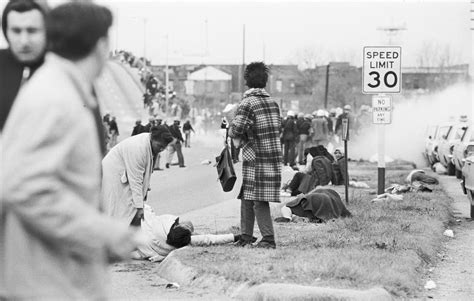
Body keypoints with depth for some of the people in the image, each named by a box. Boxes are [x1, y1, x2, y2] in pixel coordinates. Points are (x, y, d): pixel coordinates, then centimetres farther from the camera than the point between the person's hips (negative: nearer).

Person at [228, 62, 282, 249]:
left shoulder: (247, 103, -11)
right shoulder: (273, 102, 11)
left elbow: (234, 132, -17)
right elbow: (279, 127, 18)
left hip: (256, 159, -7)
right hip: (274, 158, 7)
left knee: (259, 200, -4)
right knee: (246, 197, 13)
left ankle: (269, 239, -6)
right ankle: (246, 237, 16)